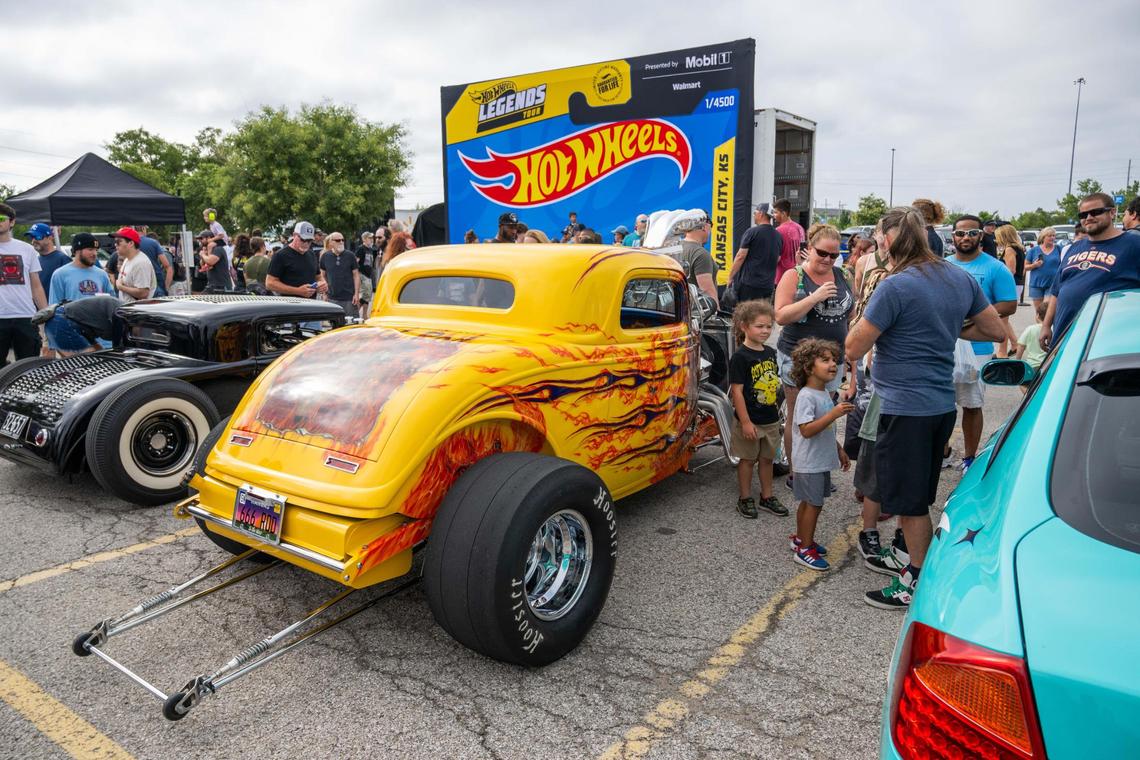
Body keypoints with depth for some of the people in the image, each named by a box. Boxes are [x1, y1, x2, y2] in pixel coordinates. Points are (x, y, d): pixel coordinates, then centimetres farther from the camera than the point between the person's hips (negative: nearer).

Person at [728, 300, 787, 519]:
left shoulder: (770, 353, 5)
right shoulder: (740, 357, -16)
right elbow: (736, 390, -18)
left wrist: (776, 411, 16)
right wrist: (745, 422, -19)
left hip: (770, 419, 7)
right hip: (750, 420, -6)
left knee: (767, 458, 17)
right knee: (748, 459, 7)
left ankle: (767, 496, 32)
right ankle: (745, 499, 21)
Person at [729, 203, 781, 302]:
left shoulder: (752, 232, -8)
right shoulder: (779, 236, 10)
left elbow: (740, 257, -9)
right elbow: (777, 260, 18)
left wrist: (730, 276, -2)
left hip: (749, 283, -6)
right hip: (769, 285, 6)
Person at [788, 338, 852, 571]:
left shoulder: (825, 394, 10)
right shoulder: (806, 396, -21)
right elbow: (807, 430, -30)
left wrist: (839, 449, 23)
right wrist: (834, 413, -33)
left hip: (822, 461, 9)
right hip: (809, 463, -9)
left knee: (808, 502, 18)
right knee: (814, 504, -2)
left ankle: (800, 538, 32)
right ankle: (804, 549, 9)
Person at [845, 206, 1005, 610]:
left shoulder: (895, 287, -20)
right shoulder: (961, 278, 4)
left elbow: (855, 347, -16)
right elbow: (996, 331, 13)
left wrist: (863, 313, 1)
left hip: (905, 407, -8)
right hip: (942, 404, 8)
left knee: (909, 502, 5)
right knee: (918, 497, 22)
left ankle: (918, 585, 18)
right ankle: (922, 566, 35)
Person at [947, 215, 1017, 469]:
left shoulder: (995, 269, -1)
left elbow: (1009, 305, -4)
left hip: (976, 348, -4)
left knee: (972, 405, 4)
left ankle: (969, 458, 17)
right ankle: (942, 451, 24)